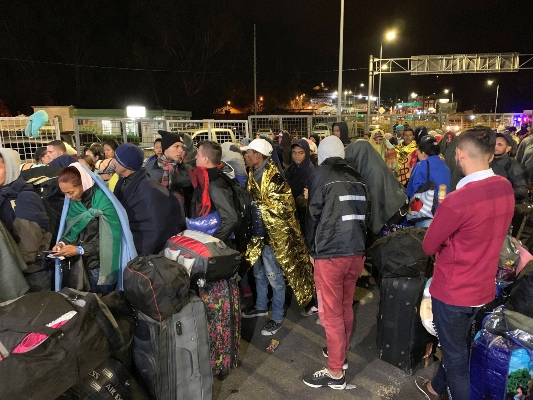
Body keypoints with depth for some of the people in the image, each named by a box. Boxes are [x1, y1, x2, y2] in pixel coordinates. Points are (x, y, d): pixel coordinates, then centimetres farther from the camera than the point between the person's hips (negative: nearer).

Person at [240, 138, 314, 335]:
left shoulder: (273, 177, -22)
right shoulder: (253, 173, 6)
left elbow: (279, 207, -23)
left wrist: (256, 206, -18)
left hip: (274, 233, -9)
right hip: (258, 231, 9)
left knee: (274, 278, 4)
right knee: (259, 273, 23)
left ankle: (277, 318, 21)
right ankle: (261, 306, 43)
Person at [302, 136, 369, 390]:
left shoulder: (321, 175, -4)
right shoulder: (357, 178, 11)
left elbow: (314, 215, -3)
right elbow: (365, 215, 14)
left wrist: (311, 249, 10)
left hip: (329, 254, -6)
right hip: (356, 252, 6)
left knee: (331, 313, 3)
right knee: (345, 307, 20)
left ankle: (335, 372, 13)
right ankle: (340, 353, 36)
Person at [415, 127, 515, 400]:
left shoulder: (456, 201, -30)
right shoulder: (506, 188, -5)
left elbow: (429, 246, -17)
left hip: (453, 289, -8)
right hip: (482, 286, 8)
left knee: (455, 355, 13)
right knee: (455, 345, 27)